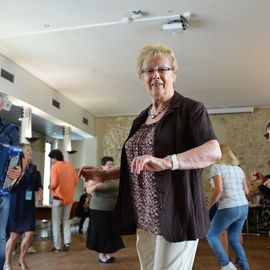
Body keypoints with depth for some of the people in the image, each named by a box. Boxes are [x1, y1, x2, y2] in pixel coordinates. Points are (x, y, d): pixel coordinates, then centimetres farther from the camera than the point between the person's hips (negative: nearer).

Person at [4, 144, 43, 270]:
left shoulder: (34, 168, 7)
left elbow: (38, 185, 12)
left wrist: (40, 192, -8)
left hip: (29, 205, 4)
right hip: (16, 204, -4)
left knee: (29, 234, -1)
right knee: (14, 235, 1)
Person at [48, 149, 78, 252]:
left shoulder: (55, 167, -9)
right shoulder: (70, 166, 7)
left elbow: (54, 183, -17)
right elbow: (76, 181, 6)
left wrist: (50, 187, 4)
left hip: (58, 197, -5)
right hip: (69, 197, 5)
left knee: (56, 221, 6)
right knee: (66, 220, 18)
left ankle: (57, 246, 6)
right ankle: (67, 242, 7)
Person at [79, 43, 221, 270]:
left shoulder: (191, 109, -7)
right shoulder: (141, 119, 15)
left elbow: (214, 151, -22)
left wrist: (166, 162, -35)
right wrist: (104, 175, 13)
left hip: (176, 216, -6)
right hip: (144, 218, 7)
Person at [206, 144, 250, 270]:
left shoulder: (216, 167, -6)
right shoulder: (238, 168, 14)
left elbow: (219, 190, -18)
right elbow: (246, 191, 14)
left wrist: (209, 206, -7)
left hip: (229, 208, -7)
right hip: (244, 207, 7)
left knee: (211, 235, 10)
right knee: (234, 240, 18)